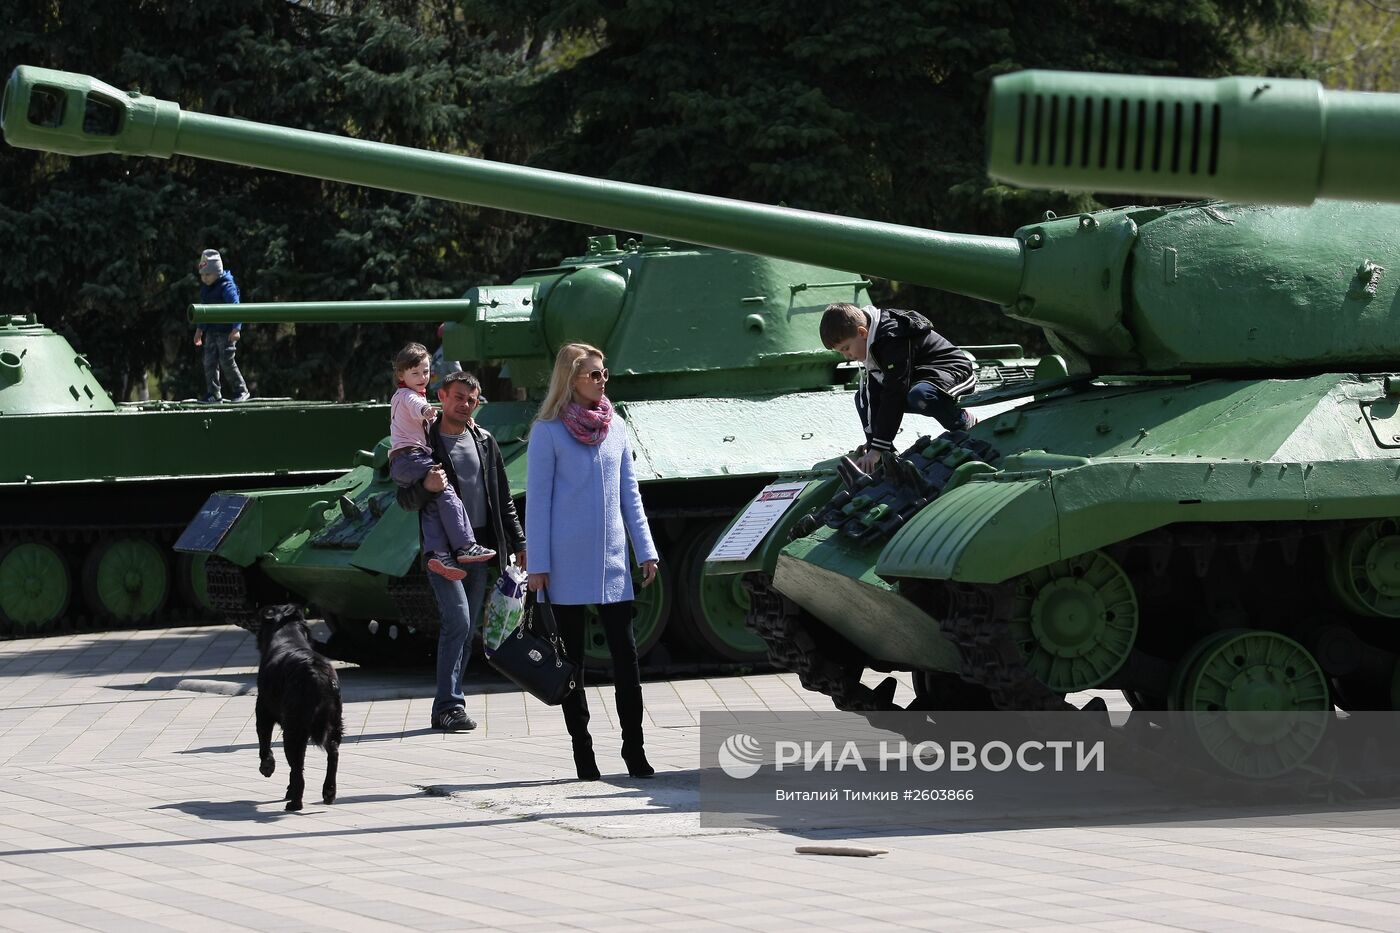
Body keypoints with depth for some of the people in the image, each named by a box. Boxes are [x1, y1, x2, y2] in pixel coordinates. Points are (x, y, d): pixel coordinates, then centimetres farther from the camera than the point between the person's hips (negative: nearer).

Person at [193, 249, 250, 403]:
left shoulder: (227, 286, -14)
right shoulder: (205, 288, 12)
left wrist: (236, 328, -29)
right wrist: (200, 329, 27)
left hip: (226, 332, -8)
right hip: (211, 331, 8)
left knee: (226, 361, -9)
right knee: (209, 362, 4)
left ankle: (241, 391, 3)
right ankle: (213, 394, 9)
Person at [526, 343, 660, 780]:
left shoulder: (615, 429, 9)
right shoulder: (548, 432, -5)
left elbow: (630, 494, 13)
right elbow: (537, 500, -5)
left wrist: (645, 550, 8)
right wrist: (538, 565, -8)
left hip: (612, 562, 4)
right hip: (567, 564, -4)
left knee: (626, 654, -1)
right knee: (572, 658, 4)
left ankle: (634, 748, 3)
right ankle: (582, 749, 11)